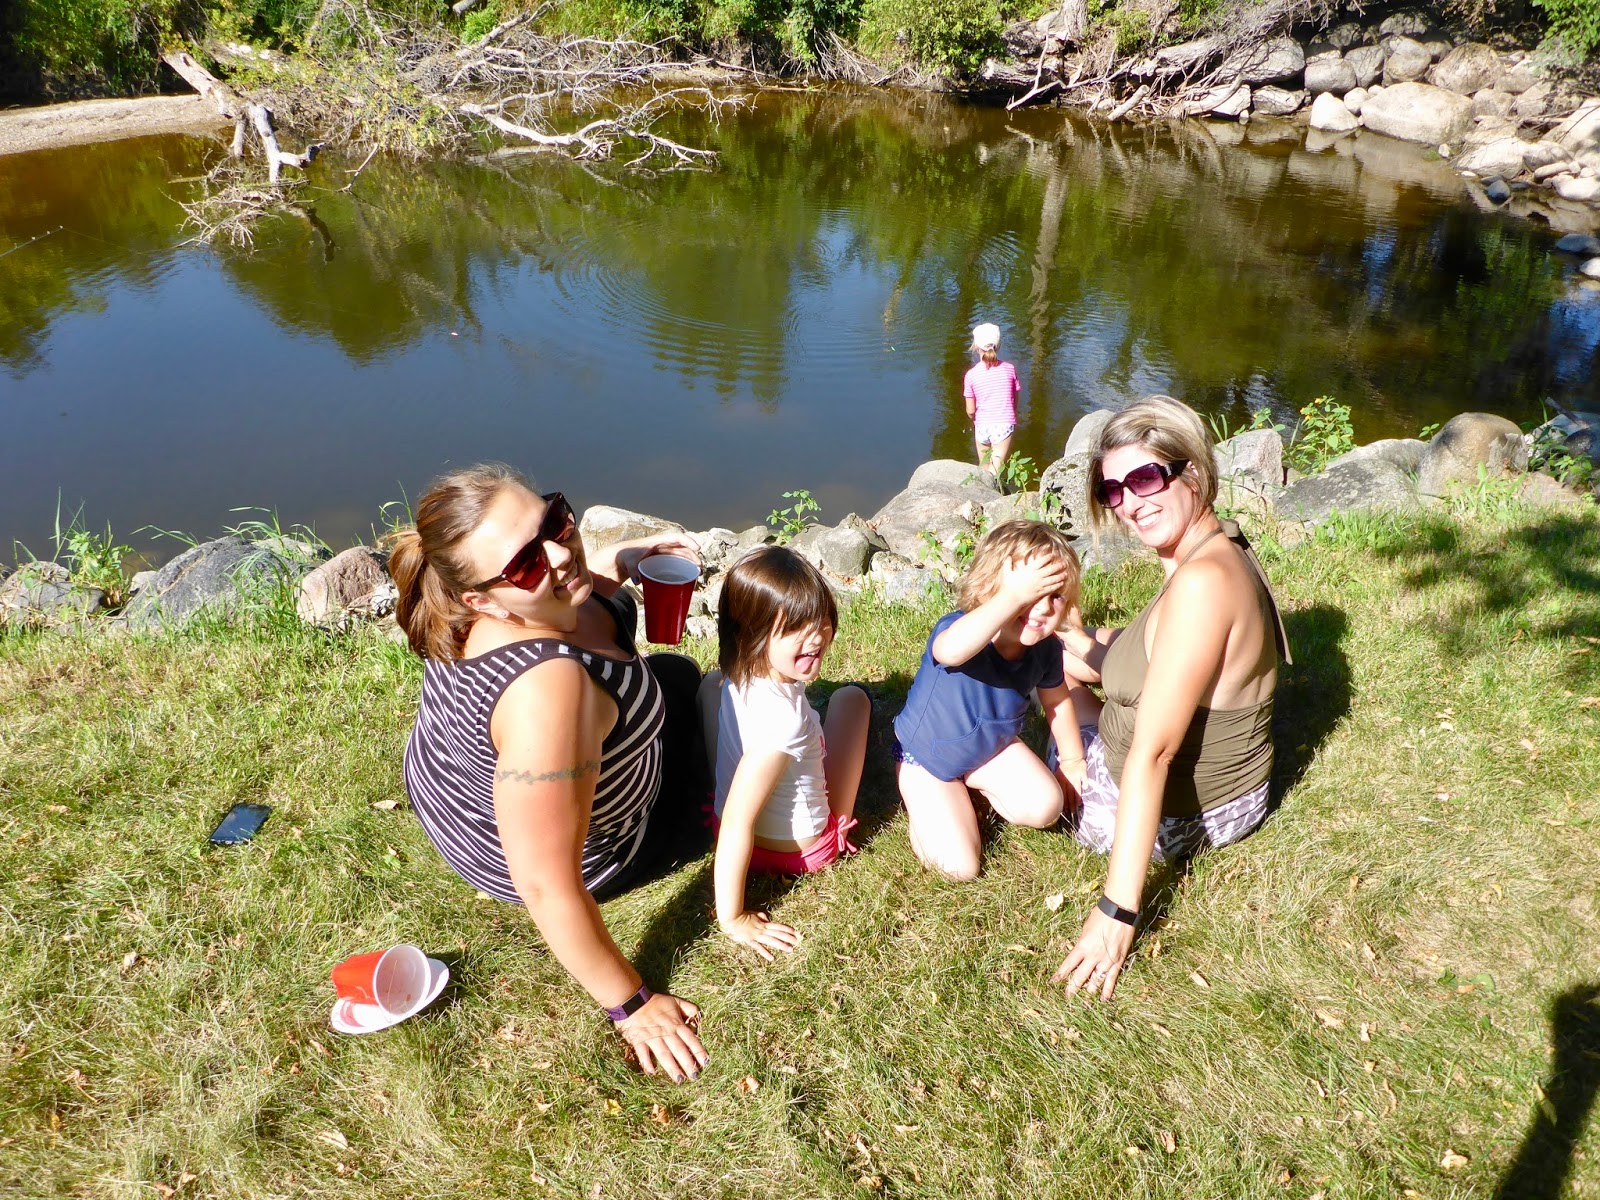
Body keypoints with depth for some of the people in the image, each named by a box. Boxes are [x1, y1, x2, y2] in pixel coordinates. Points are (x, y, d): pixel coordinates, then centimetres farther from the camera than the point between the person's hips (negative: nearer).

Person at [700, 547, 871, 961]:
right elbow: (735, 825, -36)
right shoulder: (783, 717, -39)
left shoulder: (738, 677, -18)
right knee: (851, 698, 7)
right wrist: (732, 918, -28)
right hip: (798, 850, -5)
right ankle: (839, 816, 30)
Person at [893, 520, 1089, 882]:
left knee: (1045, 808, -14)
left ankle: (978, 789, 14)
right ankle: (920, 799, 16)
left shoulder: (1046, 648, -16)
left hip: (992, 747, 5)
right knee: (960, 867, -12)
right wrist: (1016, 595, -61)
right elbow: (952, 649, -64)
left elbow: (1056, 699, 6)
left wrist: (1072, 757, 17)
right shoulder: (958, 628, -36)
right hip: (927, 756, -5)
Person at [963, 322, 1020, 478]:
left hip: (982, 426, 1)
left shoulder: (971, 375, -6)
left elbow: (970, 411, -2)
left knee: (983, 468, 22)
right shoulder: (1009, 369, -2)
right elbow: (1015, 402, 5)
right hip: (1004, 425, -1)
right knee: (995, 471, 1)